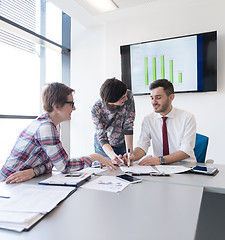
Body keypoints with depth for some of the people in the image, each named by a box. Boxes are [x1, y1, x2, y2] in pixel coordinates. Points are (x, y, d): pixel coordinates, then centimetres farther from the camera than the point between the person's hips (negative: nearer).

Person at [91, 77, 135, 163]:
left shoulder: (128, 96, -23)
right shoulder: (96, 109, -26)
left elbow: (128, 126, -21)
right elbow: (102, 137, -24)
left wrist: (130, 152, -24)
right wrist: (112, 155, -42)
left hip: (123, 145, 1)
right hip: (103, 147, -1)